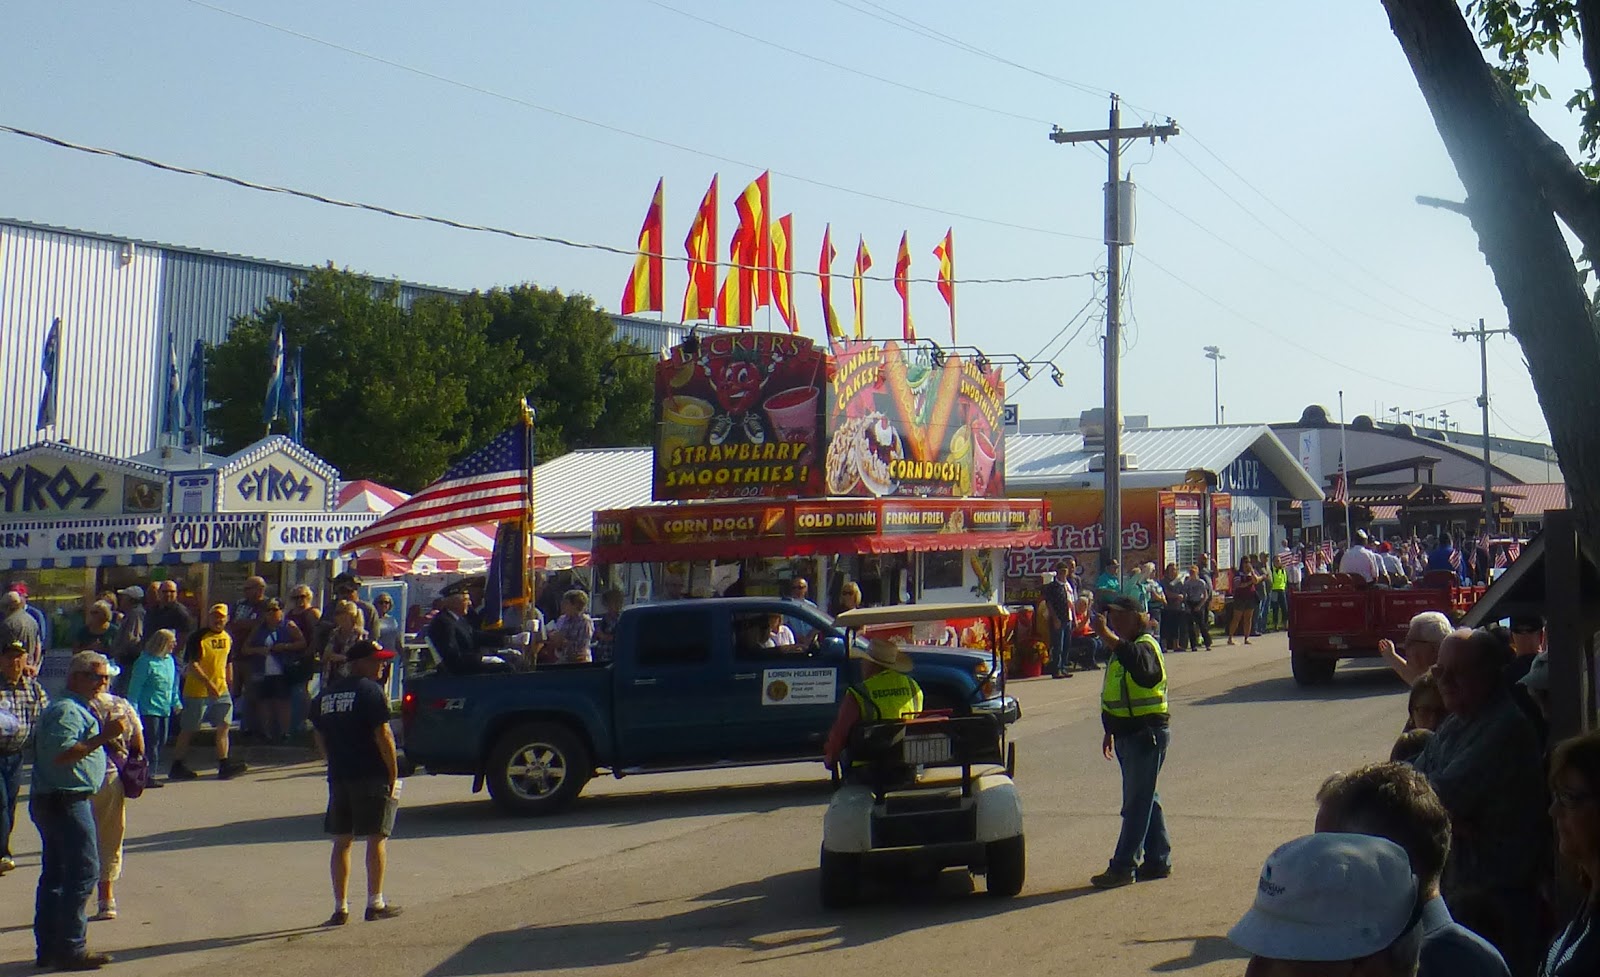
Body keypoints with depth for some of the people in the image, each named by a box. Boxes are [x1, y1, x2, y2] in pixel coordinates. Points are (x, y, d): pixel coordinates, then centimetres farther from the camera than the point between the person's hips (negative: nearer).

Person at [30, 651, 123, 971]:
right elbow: (61, 753, -27)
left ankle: (48, 948, 18)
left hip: (59, 802, 11)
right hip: (66, 802, -11)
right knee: (84, 871, -11)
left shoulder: (80, 710, 20)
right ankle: (71, 949, -10)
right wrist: (102, 737, -28)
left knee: (55, 874, 13)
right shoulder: (66, 710, -15)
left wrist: (108, 738, 17)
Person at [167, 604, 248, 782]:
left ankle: (224, 765, -4)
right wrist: (208, 683, -27)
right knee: (188, 730, 2)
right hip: (197, 691, -6)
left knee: (223, 726, -3)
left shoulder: (227, 639, 11)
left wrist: (230, 685, 21)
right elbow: (192, 665, -18)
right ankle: (177, 767, 11)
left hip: (221, 690, 6)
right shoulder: (198, 638, -11)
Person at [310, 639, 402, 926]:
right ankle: (375, 904, 2)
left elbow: (320, 739, 15)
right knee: (377, 838, 2)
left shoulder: (324, 695, 13)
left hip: (338, 777, 6)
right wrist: (393, 774, -9)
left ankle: (341, 907, 8)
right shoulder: (370, 690, -9)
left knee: (341, 842, 9)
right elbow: (383, 735, -13)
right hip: (372, 777, -6)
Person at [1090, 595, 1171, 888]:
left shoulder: (1145, 646, -13)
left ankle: (1124, 865, -6)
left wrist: (1106, 636, -47)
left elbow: (1137, 660, -40)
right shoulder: (1121, 651, 17)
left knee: (1137, 802, -7)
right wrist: (1110, 731, 26)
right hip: (1127, 735, 10)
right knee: (1145, 800, 14)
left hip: (1146, 734, -10)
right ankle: (1158, 860, 21)